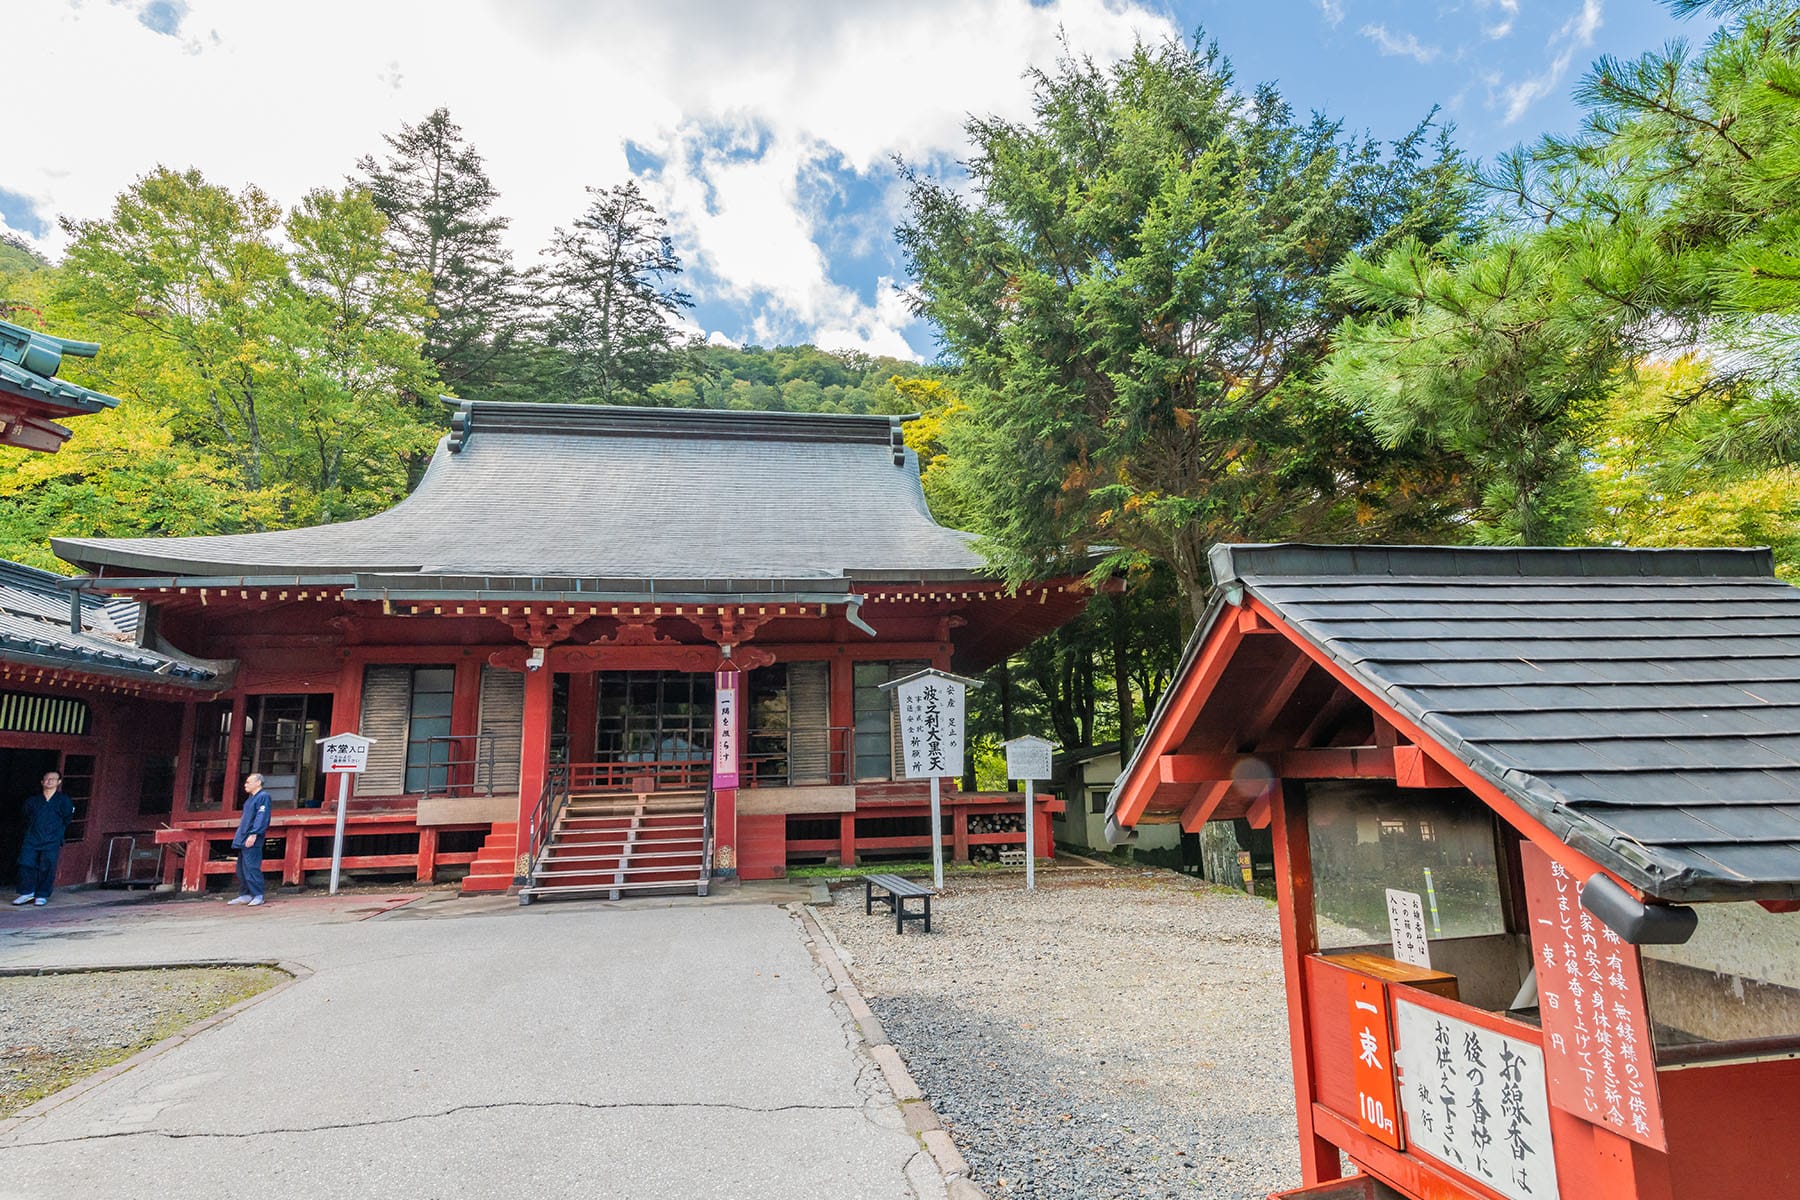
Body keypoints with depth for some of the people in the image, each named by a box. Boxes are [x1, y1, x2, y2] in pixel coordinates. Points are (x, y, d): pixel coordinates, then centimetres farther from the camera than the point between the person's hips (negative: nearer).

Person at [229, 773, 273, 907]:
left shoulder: (263, 797, -9)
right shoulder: (250, 798, 20)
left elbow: (262, 817, -18)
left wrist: (254, 834, -24)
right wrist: (239, 837, 19)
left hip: (252, 841, -10)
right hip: (243, 840, 10)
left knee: (251, 868, -11)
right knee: (241, 869, 12)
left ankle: (257, 896, -8)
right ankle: (244, 895, 19)